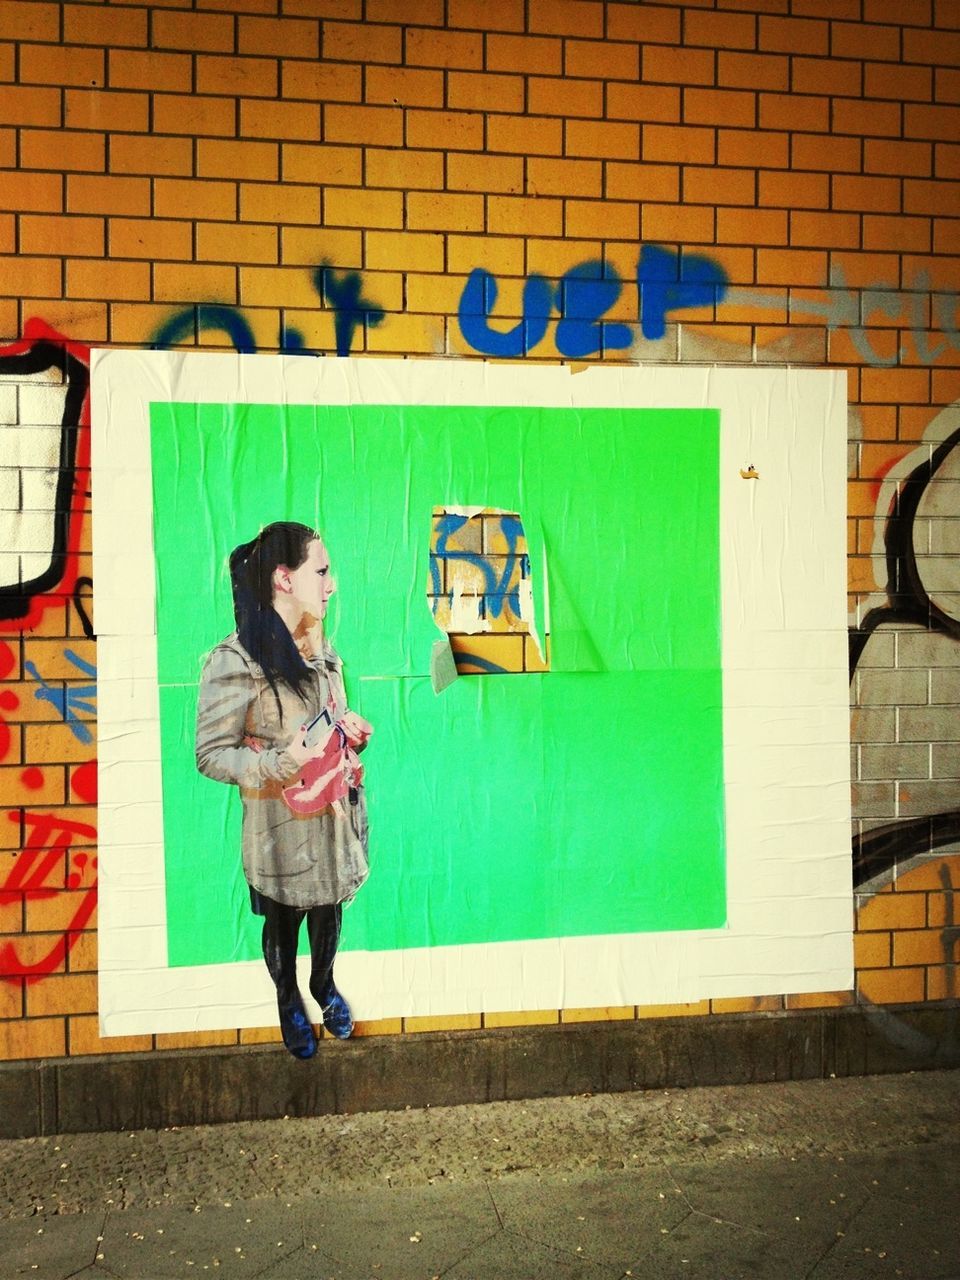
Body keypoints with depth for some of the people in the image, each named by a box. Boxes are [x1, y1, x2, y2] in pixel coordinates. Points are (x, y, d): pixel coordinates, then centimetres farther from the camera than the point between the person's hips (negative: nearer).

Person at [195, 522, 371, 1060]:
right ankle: (289, 1001, 45)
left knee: (328, 910, 24)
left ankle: (325, 985, 51)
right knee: (283, 922, 18)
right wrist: (277, 763, -33)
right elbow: (211, 753, -19)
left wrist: (352, 728, -5)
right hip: (282, 824, -6)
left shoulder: (322, 648, 1)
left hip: (337, 812, 6)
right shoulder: (236, 660, -22)